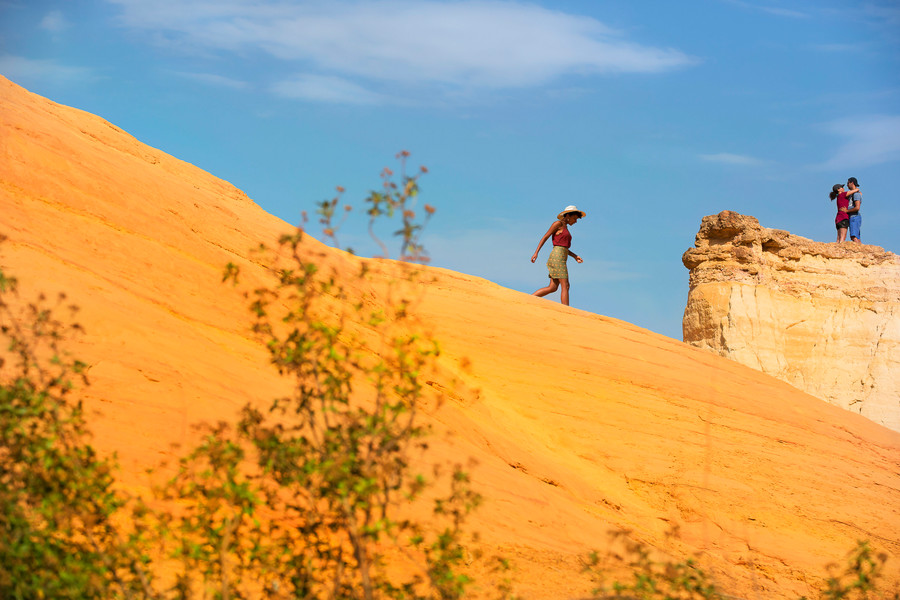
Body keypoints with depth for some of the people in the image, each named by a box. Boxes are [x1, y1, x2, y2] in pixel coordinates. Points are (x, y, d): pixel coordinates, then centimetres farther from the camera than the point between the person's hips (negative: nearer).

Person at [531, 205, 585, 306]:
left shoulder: (565, 228, 22)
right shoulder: (558, 223, -4)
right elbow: (545, 237, -6)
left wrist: (575, 256, 14)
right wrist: (536, 252, -12)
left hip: (561, 259, 9)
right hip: (557, 257, -9)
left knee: (553, 288, 3)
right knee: (565, 286, -11)